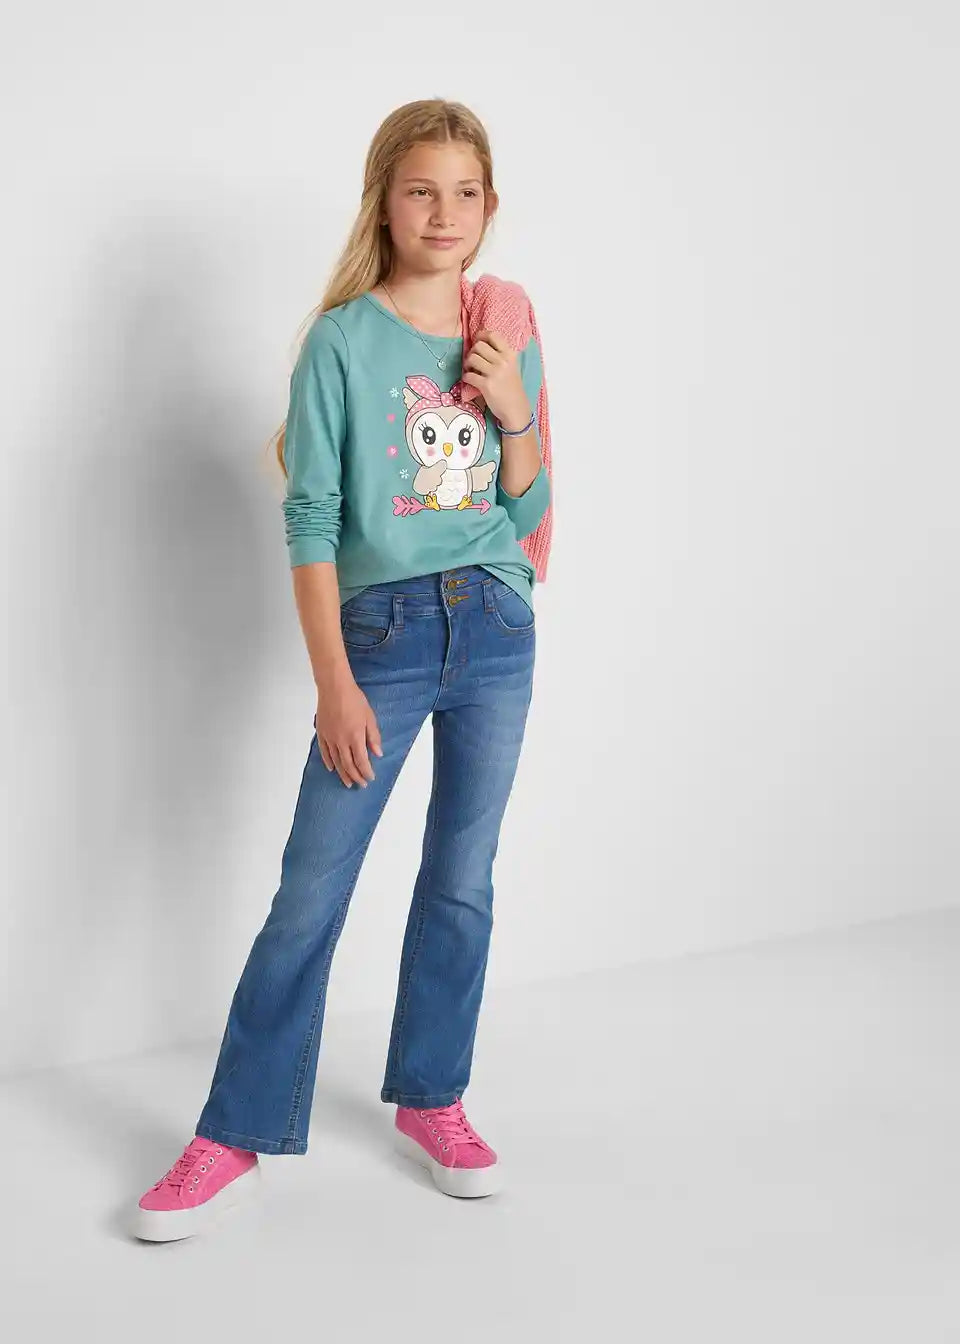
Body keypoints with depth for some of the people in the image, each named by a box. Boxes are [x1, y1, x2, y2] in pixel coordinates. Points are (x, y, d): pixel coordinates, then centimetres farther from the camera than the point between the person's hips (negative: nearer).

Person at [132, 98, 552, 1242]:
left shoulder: (508, 345, 6)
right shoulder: (343, 341, -6)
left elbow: (529, 516, 10)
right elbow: (310, 522, -8)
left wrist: (515, 416, -8)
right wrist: (335, 682, -11)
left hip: (497, 630, 4)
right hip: (382, 630, -4)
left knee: (463, 883, 11)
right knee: (309, 894, -4)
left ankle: (430, 1103, 27)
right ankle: (234, 1138, 6)